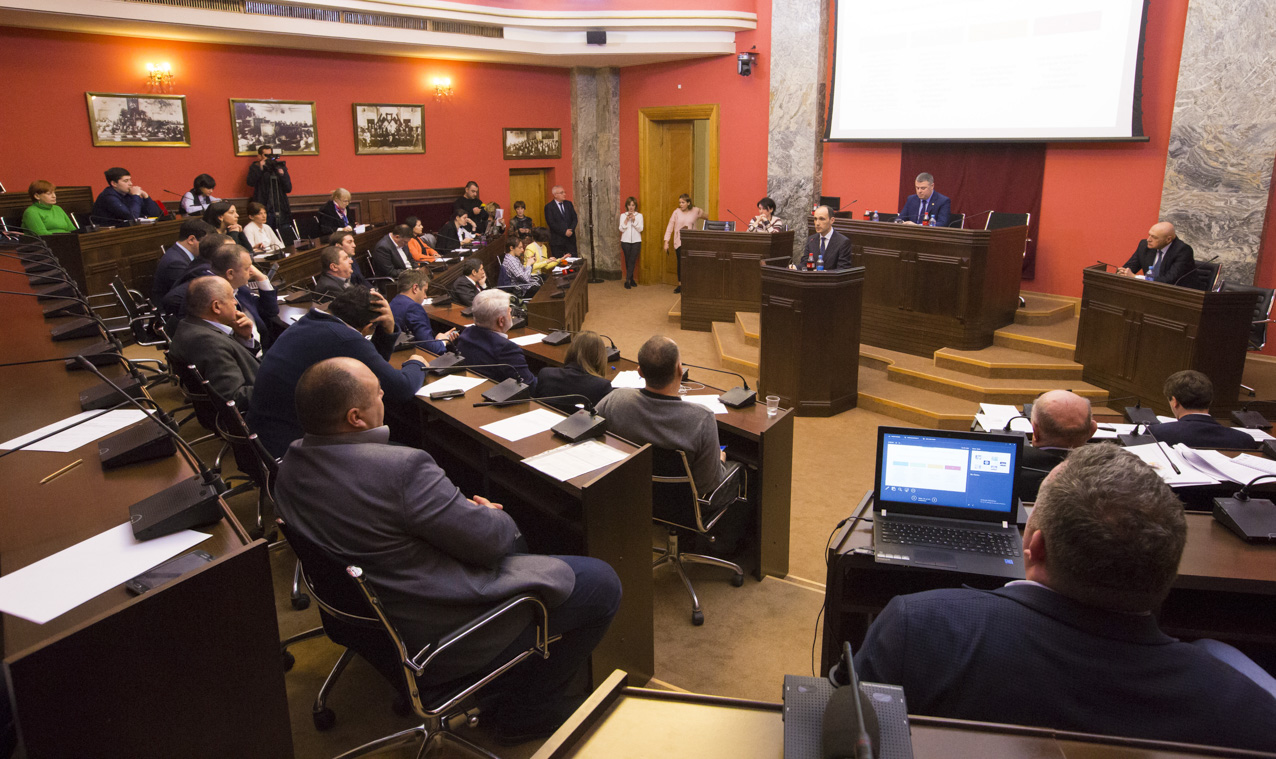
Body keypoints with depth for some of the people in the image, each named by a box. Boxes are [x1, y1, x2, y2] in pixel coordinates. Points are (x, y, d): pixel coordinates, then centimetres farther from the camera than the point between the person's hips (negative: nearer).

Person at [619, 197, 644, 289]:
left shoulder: (639, 215, 4)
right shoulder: (623, 215, 5)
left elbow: (640, 229, -6)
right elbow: (621, 229, -3)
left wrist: (634, 220, -16)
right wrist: (626, 220, -15)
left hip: (636, 241, -1)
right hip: (625, 241, 1)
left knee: (632, 261, -11)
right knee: (628, 261, 4)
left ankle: (627, 280, -13)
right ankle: (631, 279, 15)